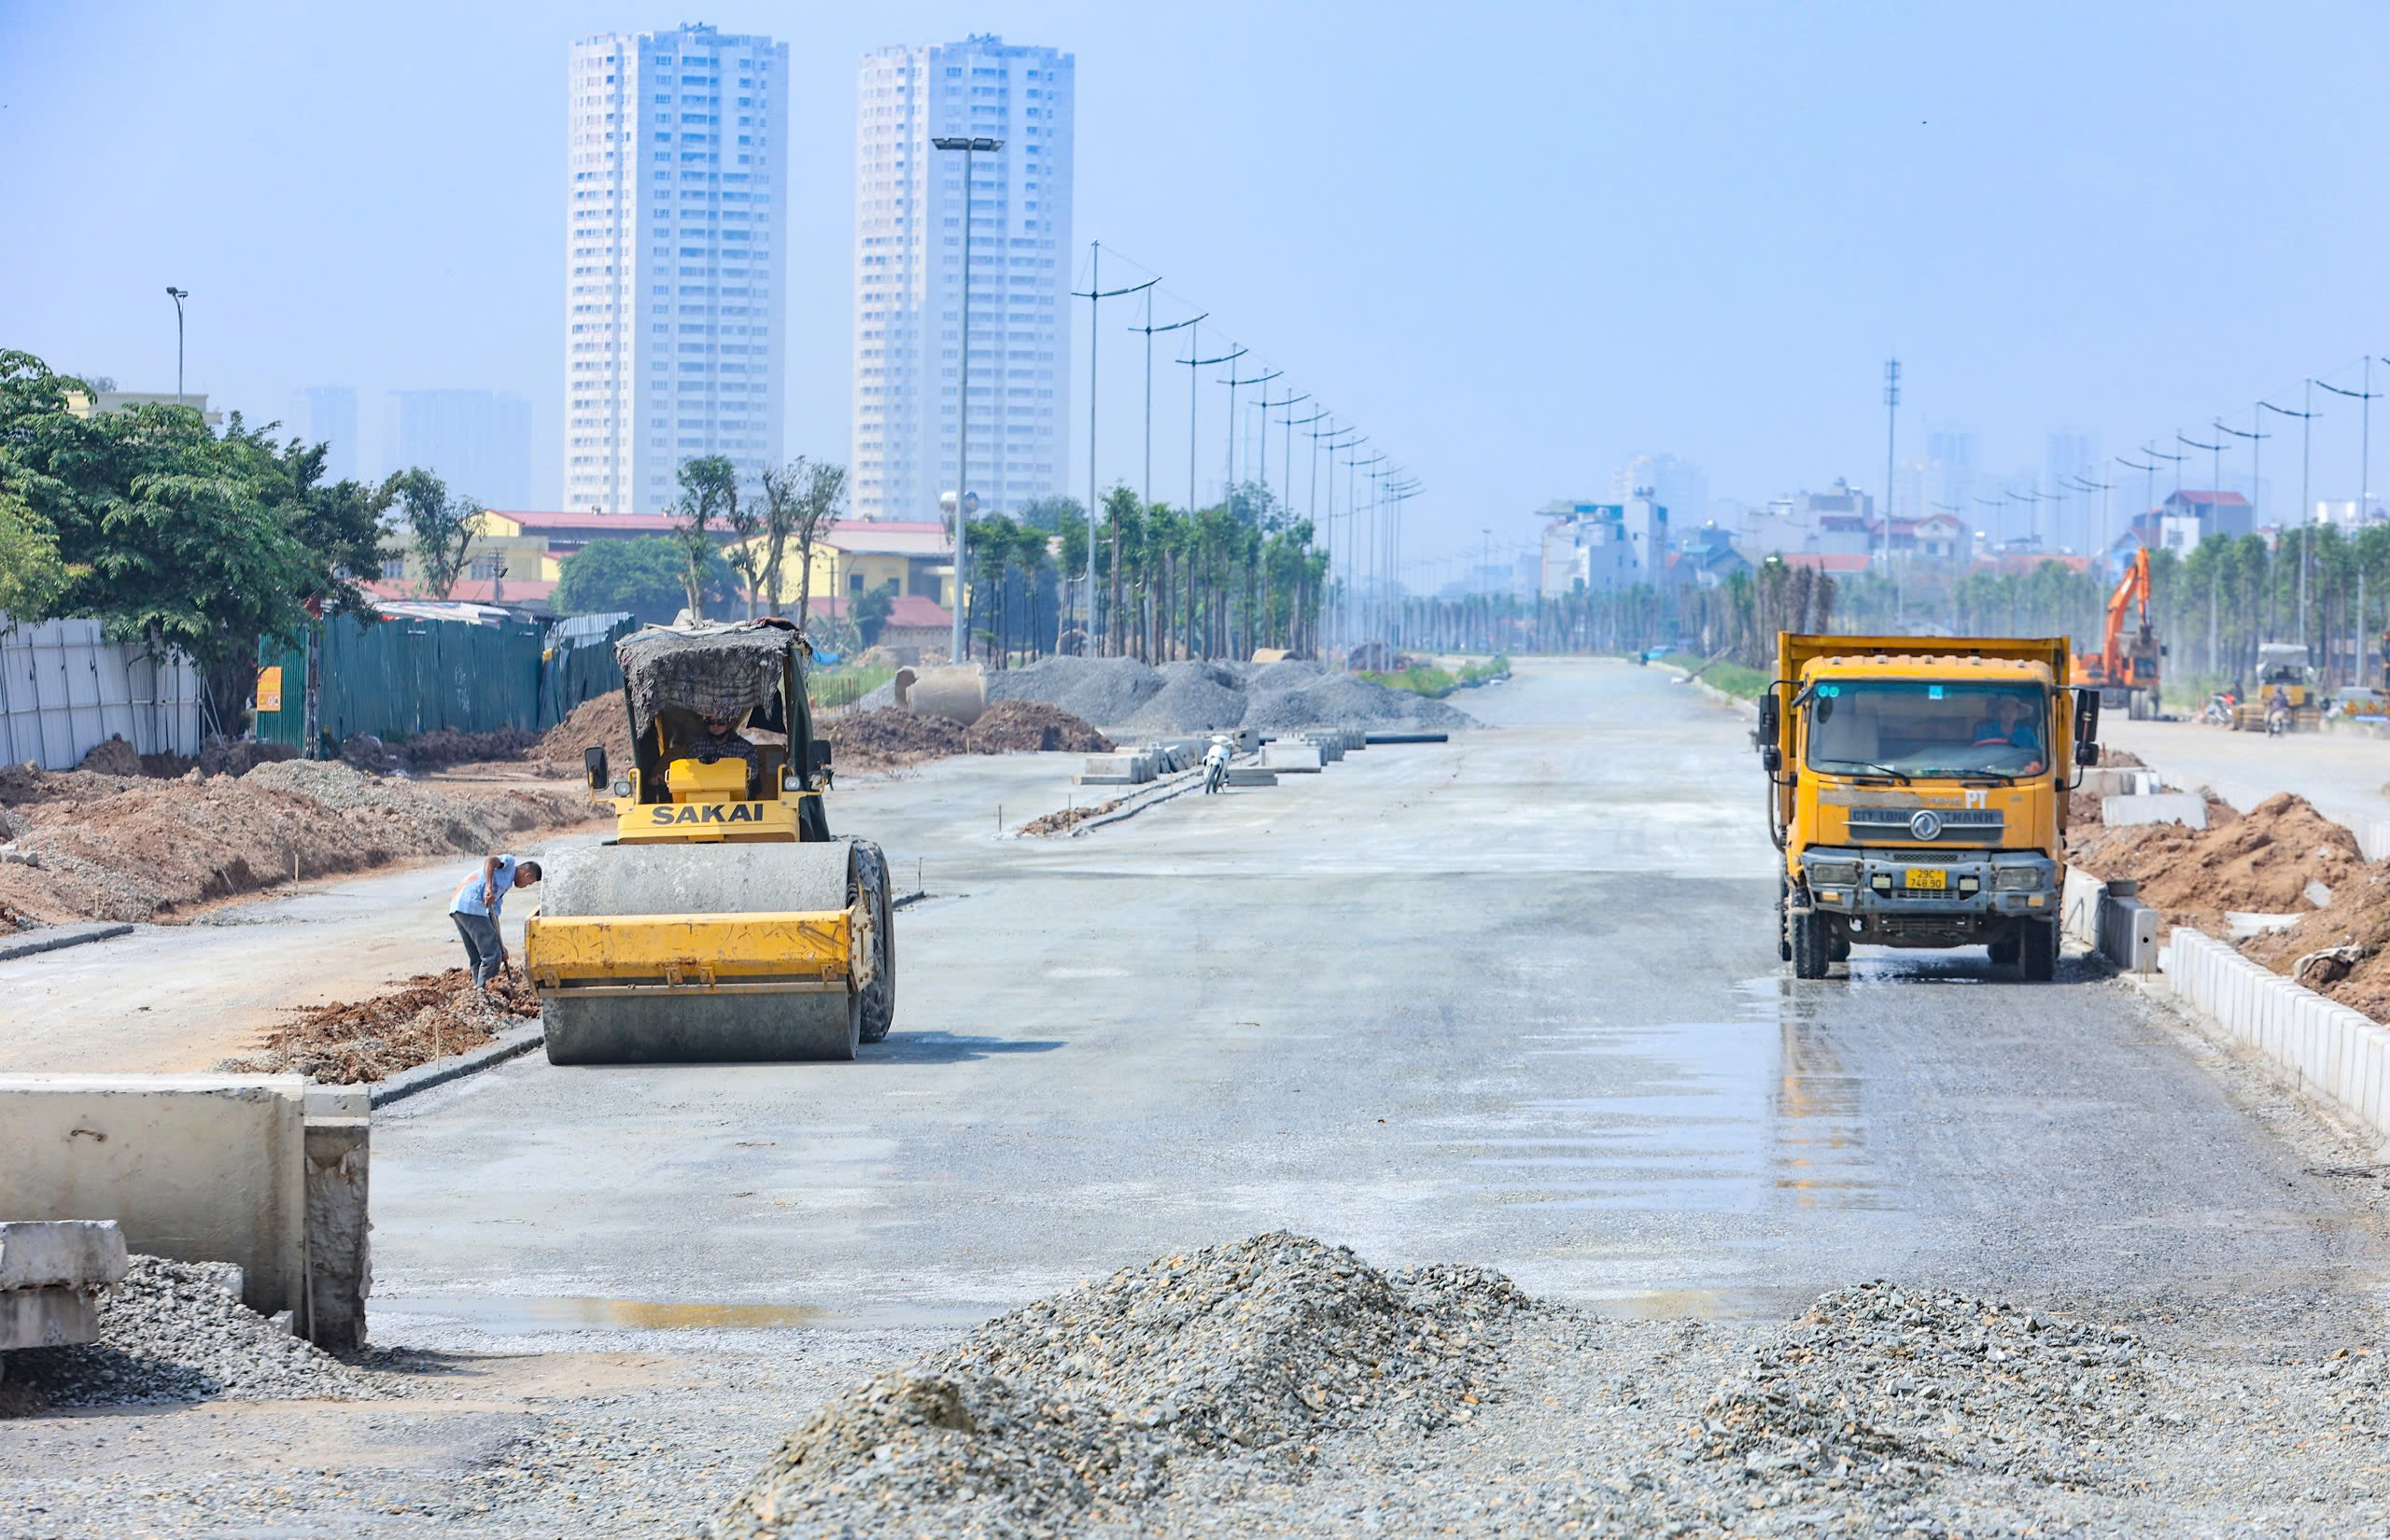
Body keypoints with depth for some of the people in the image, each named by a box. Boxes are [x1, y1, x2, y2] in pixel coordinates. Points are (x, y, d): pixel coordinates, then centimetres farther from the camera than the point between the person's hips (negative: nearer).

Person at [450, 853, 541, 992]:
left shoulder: (505, 885, 31)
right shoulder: (510, 863, 9)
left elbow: (493, 918, 28)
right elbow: (489, 860, -13)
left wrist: (500, 946, 26)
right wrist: (489, 887, -22)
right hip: (471, 906, -9)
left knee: (476, 957, 16)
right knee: (491, 955, -7)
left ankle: (478, 989, 18)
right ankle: (482, 989, -8)